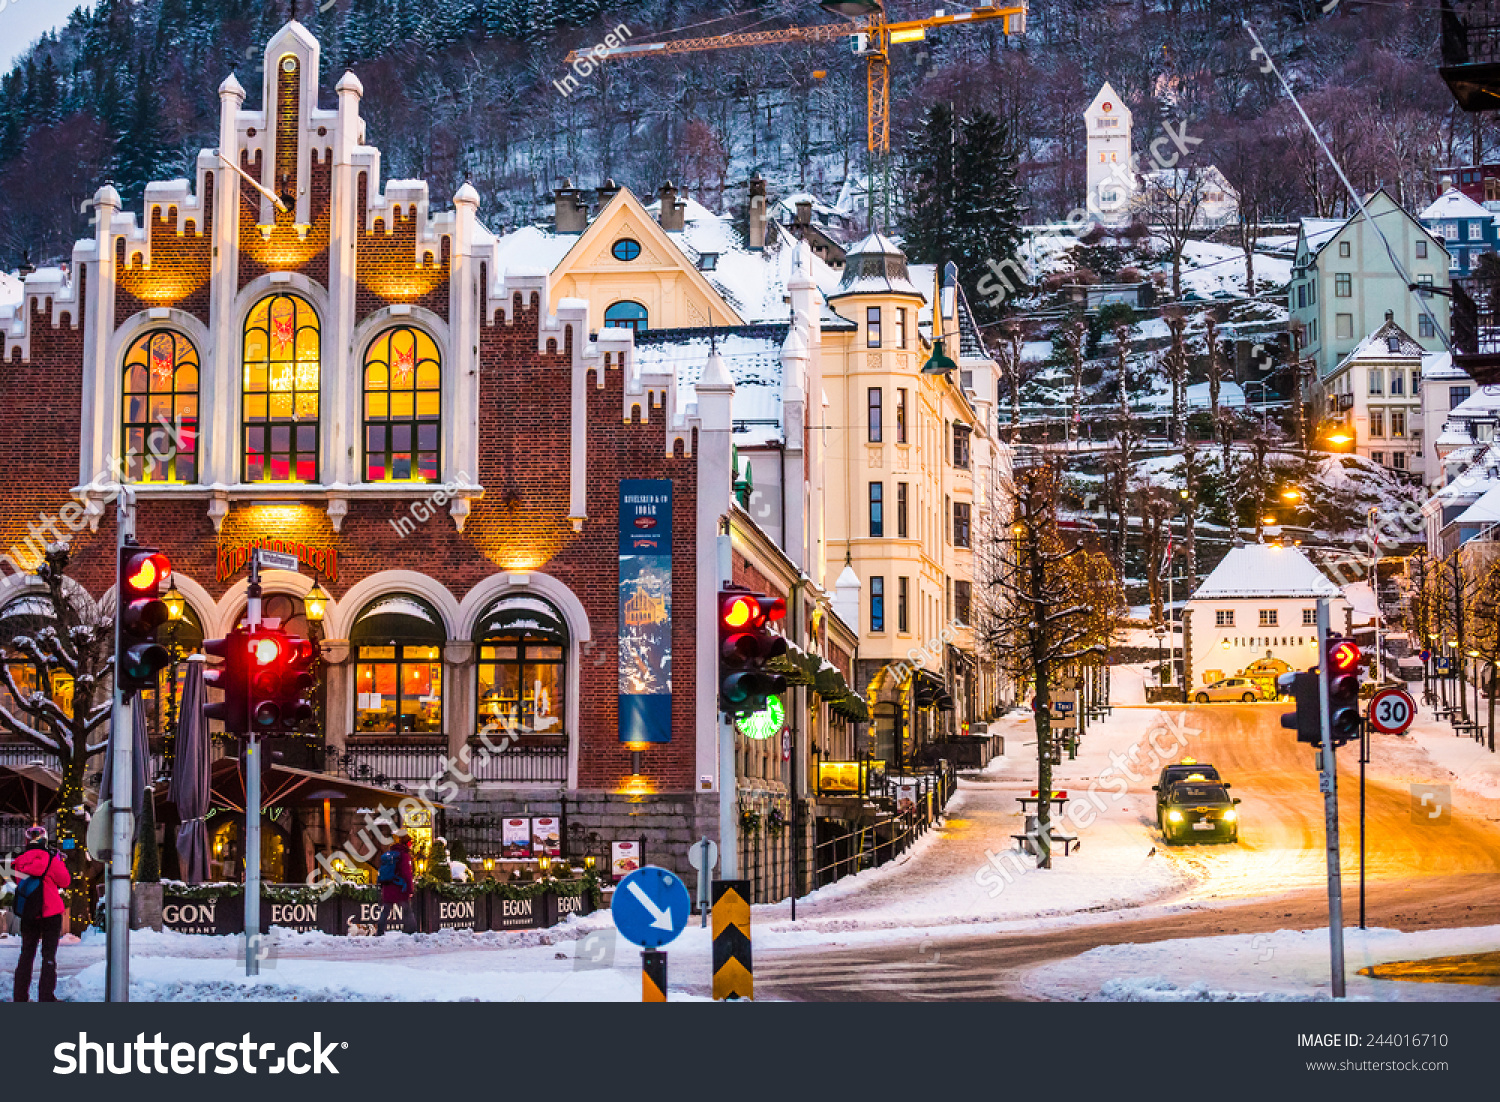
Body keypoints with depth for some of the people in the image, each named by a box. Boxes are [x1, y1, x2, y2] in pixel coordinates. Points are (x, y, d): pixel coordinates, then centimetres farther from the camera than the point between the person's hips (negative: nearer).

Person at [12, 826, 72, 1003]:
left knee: (26, 955, 14)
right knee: (49, 956, 2)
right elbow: (65, 881, -5)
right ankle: (46, 997, -2)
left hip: (27, 914, 4)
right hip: (50, 913, -4)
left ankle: (20, 996, 13)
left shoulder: (20, 861, 1)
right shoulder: (50, 859, -12)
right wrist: (60, 862, 8)